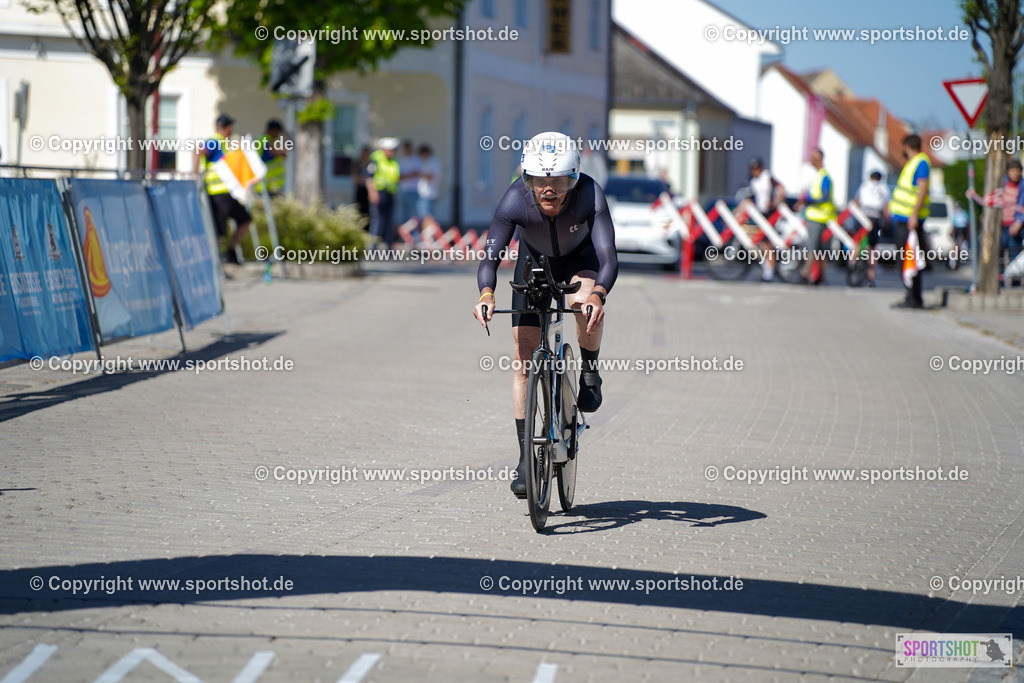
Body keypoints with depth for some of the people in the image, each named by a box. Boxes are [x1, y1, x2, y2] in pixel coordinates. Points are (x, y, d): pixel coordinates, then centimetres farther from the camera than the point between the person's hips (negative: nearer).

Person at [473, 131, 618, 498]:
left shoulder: (590, 196, -36)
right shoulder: (515, 200, -34)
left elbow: (608, 258, -42)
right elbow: (490, 256, -34)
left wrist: (597, 295, -61)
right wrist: (486, 293, -55)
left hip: (580, 257, -1)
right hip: (535, 260, 1)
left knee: (586, 302, -37)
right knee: (525, 358, -7)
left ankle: (590, 374, -6)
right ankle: (526, 459, 2)